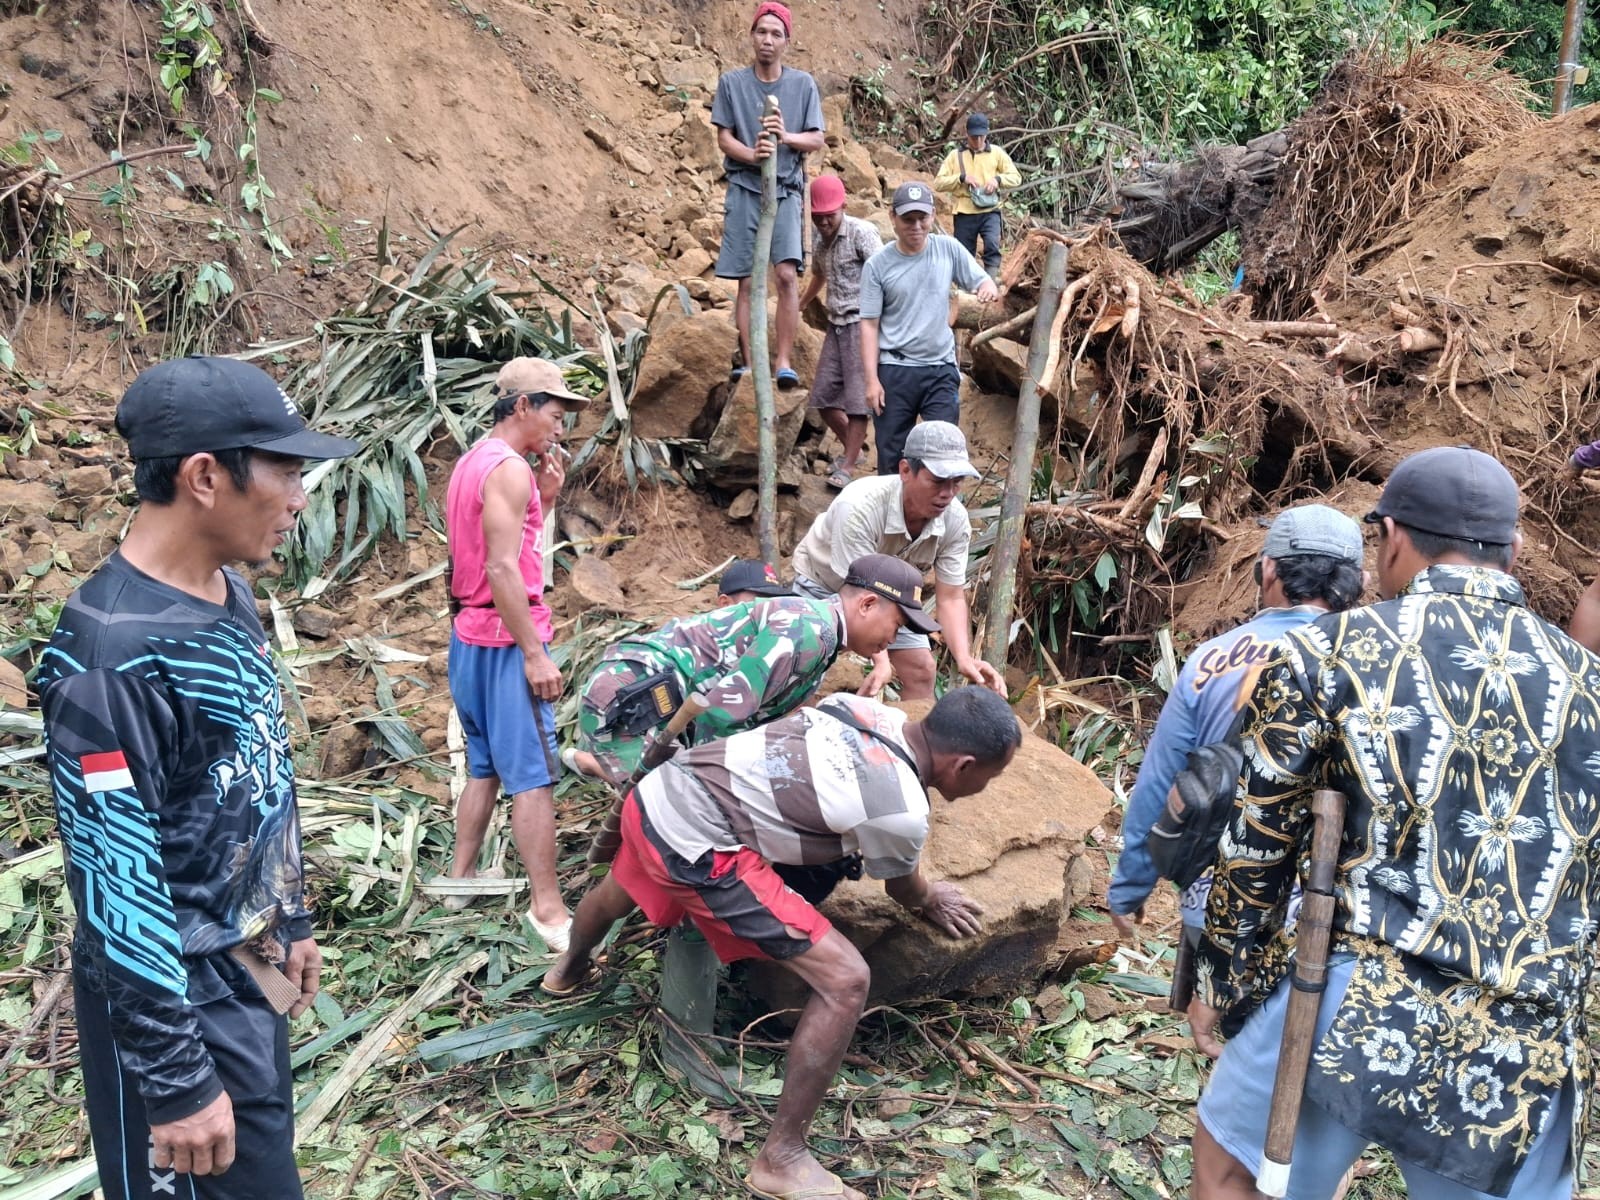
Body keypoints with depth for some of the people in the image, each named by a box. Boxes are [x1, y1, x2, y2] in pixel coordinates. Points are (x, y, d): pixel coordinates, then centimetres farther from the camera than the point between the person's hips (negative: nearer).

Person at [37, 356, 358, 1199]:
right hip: (178, 1001, -8)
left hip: (251, 972, 8)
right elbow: (116, 886, -24)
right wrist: (176, 1081, -19)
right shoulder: (109, 652, -26)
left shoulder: (228, 596, 2)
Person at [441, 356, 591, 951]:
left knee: (485, 767, 18)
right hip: (506, 639, -10)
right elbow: (503, 570, -21)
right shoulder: (509, 468, -15)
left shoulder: (471, 462, 15)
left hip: (469, 635, 10)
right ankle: (547, 909, -5)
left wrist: (543, 499, 9)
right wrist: (535, 654, -21)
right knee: (532, 775, -8)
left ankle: (462, 878, 26)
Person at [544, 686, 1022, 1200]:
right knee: (845, 981, -6)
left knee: (617, 892, 41)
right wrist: (932, 901, 31)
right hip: (695, 845, -9)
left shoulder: (869, 708, 6)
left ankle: (569, 972, 75)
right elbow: (902, 887, 9)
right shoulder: (902, 809, -14)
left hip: (657, 791, 9)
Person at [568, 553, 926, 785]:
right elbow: (723, 711, -23)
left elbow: (752, 717, 18)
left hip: (653, 695, 10)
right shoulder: (809, 629, -17)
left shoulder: (815, 630, 16)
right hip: (630, 695, -10)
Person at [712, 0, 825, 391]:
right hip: (745, 189, 0)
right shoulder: (731, 82, 5)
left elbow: (818, 140, 5)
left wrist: (786, 137, -15)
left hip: (786, 190, 0)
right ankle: (748, 362, 6)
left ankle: (784, 362, -10)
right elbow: (724, 138, 2)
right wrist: (751, 154, -19)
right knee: (746, 281, 1)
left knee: (787, 274, -14)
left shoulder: (803, 84, 6)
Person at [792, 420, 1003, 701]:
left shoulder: (955, 520, -25)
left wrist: (964, 658, -37)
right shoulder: (859, 506, -41)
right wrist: (881, 661, -49)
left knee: (921, 671, -1)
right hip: (824, 583, -4)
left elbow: (951, 598, -20)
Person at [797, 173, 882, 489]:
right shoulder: (818, 238, 12)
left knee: (858, 397, -7)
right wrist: (798, 306, 43)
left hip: (861, 322, -8)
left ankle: (848, 466, -1)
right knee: (823, 395, 7)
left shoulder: (861, 232, -10)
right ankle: (851, 447, 27)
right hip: (836, 324, 8)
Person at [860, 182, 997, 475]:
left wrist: (989, 287, -20)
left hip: (941, 368, 1)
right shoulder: (877, 264, -4)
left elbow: (982, 281, 7)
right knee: (891, 455, 6)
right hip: (894, 371, -1)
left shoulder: (948, 249, 1)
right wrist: (871, 379, -9)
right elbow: (869, 324, -4)